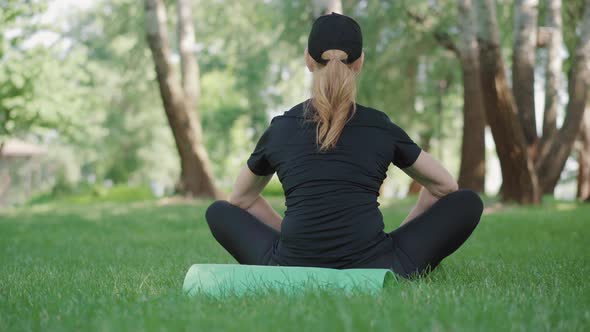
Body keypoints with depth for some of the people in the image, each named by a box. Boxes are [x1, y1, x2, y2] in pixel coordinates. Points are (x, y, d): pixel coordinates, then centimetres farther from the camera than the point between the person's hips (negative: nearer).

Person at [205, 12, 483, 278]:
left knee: (218, 212, 27)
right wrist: (402, 238, 33)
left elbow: (240, 200, 28)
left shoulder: (280, 129, 11)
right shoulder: (382, 127, 9)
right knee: (468, 202, 18)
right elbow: (445, 186, 22)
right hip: (372, 271, -1)